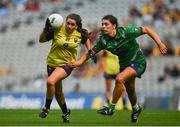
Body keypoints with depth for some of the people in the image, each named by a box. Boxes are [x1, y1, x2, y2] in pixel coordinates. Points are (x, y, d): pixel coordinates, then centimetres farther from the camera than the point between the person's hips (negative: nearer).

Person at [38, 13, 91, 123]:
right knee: (58, 92, 15)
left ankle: (47, 107, -8)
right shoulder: (57, 30, -14)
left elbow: (86, 39, 15)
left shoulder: (80, 34, -9)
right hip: (52, 62, 3)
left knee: (50, 81, -28)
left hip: (67, 64, -2)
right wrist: (46, 29, -22)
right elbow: (41, 40, -6)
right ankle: (65, 112, 40)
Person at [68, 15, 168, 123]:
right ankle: (136, 108, 52)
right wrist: (79, 62, -23)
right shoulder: (104, 40, -13)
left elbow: (147, 30, -21)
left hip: (138, 62, -6)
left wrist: (160, 44, -27)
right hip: (124, 64, 6)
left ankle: (111, 108, -12)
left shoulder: (125, 32, -27)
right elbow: (91, 52, -7)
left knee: (119, 79, -27)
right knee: (129, 89, 20)